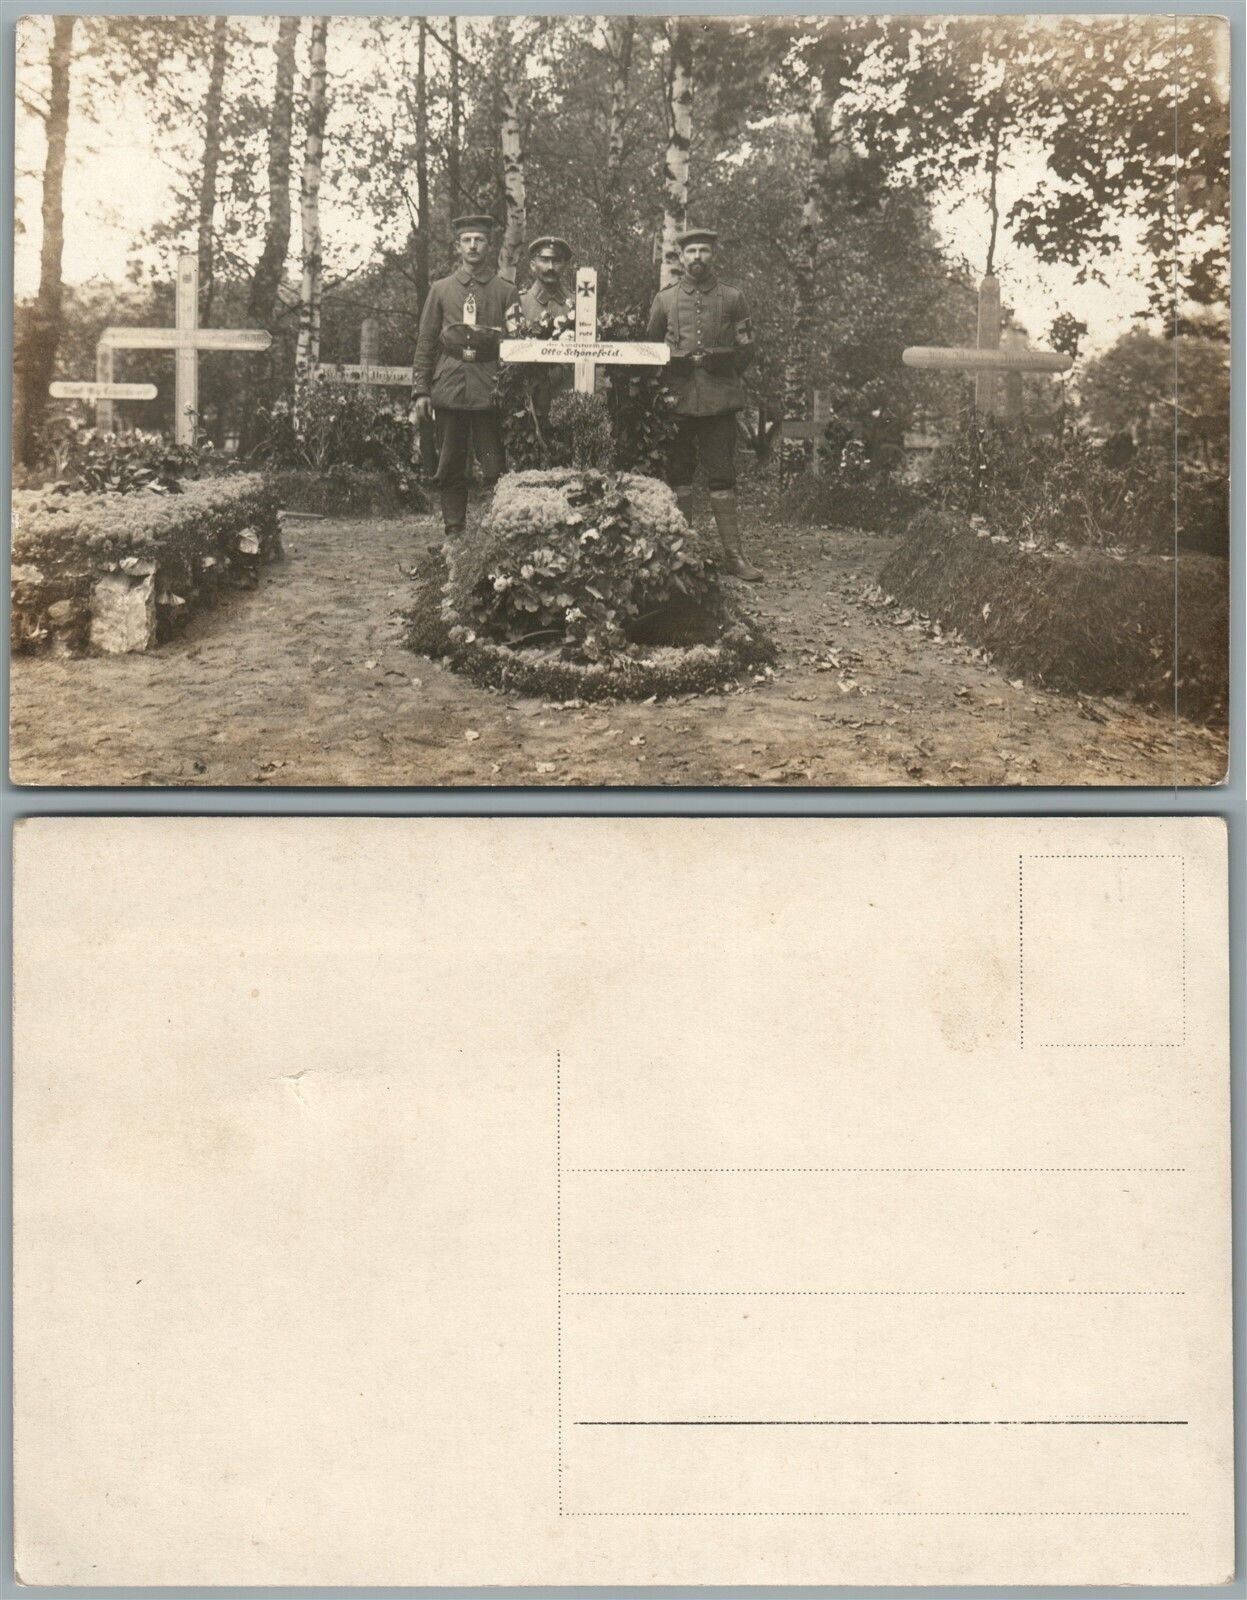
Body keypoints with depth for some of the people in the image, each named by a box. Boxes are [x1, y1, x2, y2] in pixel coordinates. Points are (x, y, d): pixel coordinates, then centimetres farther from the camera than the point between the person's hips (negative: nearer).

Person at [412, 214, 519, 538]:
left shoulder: (506, 291, 8)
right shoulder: (441, 290, 12)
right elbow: (425, 343, 11)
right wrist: (421, 391, 3)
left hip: (489, 389, -2)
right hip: (449, 386, 2)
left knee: (494, 466, -5)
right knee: (450, 466, 3)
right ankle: (454, 532, 10)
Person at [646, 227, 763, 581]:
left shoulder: (732, 298, 9)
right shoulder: (664, 299, 9)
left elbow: (746, 350, 10)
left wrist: (720, 365, -2)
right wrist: (677, 366, 2)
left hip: (719, 401, -1)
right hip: (678, 401, 1)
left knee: (723, 475, -1)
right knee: (678, 474, 3)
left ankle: (733, 554, 1)